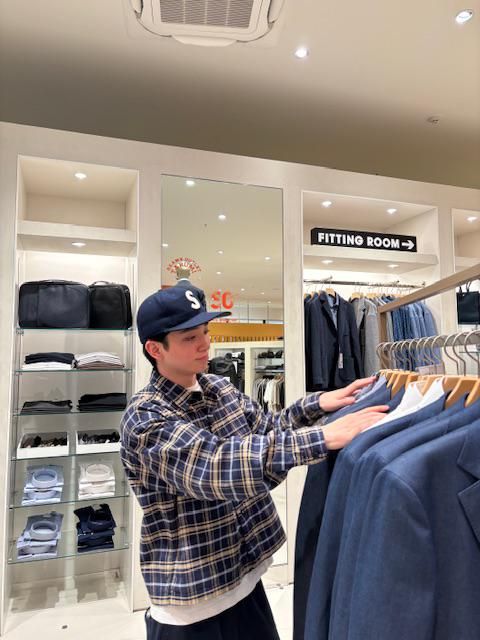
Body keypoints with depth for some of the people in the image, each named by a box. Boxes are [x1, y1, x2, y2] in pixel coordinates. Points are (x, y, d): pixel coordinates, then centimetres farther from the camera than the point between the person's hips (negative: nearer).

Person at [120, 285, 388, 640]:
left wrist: (316, 404, -9)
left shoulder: (221, 387, 0)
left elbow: (266, 429, 9)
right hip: (191, 600, -6)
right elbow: (215, 466, -35)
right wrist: (324, 436, -40)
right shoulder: (146, 417, -22)